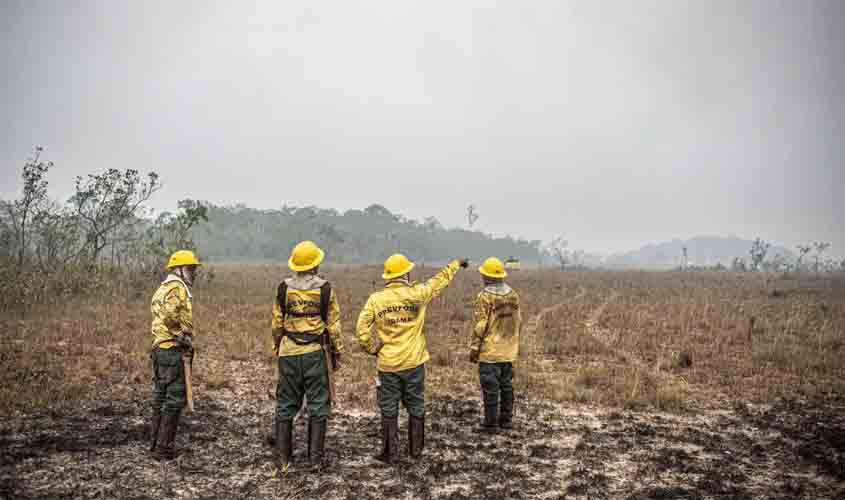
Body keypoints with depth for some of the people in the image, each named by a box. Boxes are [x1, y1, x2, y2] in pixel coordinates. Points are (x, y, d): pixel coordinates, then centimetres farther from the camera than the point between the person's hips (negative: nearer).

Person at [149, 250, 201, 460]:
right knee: (175, 399, -4)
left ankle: (155, 443, 25)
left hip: (160, 348, 10)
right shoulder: (177, 288, -13)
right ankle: (163, 448, 0)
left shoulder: (163, 288, 19)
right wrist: (184, 337, -19)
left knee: (161, 398, 16)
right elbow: (171, 316, -28)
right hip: (174, 351, -10)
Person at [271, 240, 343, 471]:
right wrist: (337, 352, 7)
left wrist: (276, 349, 18)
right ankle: (315, 459, 9)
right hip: (316, 353, -2)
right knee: (318, 406, 7)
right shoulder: (325, 289, -6)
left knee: (285, 406, 10)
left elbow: (277, 323, 6)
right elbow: (333, 324, -3)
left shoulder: (284, 288, 0)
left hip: (289, 354, 2)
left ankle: (282, 459, 14)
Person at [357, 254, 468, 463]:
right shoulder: (417, 294, -7)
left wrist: (373, 348, 5)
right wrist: (456, 264, 24)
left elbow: (362, 329, -9)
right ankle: (416, 450, 23)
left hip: (387, 364, 0)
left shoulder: (375, 299, -5)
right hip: (414, 363, 0)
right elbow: (440, 280, 9)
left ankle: (389, 453, 15)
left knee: (388, 410, 9)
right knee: (416, 408, 14)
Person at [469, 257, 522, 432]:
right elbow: (518, 321, 10)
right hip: (509, 351, 6)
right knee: (506, 384, 16)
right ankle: (506, 419, 22)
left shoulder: (485, 297, -15)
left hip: (489, 351, -6)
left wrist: (474, 348, -8)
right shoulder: (513, 295, 3)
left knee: (490, 387, 1)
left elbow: (480, 326, -15)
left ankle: (491, 422, 6)